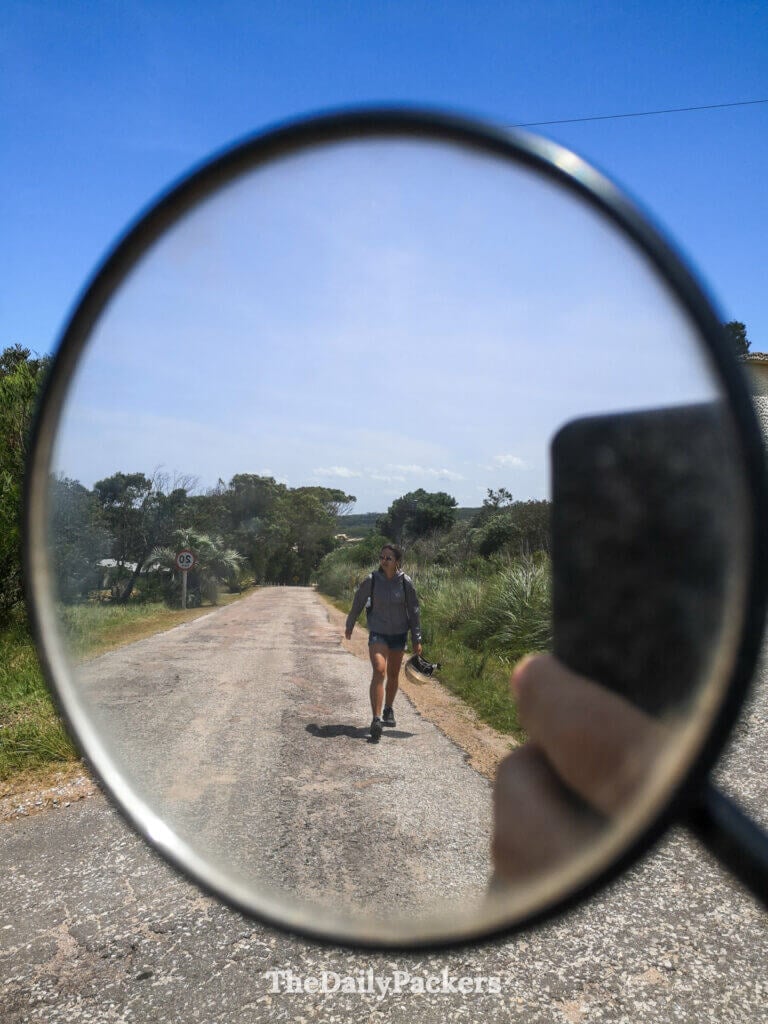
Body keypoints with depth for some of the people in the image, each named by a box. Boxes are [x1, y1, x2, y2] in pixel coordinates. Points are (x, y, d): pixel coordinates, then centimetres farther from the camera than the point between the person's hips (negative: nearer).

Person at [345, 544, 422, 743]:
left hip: (399, 634, 2)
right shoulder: (371, 580, -10)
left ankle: (388, 709, 38)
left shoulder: (405, 582, -9)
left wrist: (417, 640, -1)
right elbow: (357, 603, 6)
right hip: (377, 633, -2)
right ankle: (376, 719, -21)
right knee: (379, 671, -19)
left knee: (393, 675, 14)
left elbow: (414, 611, -1)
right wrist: (349, 626, 17)